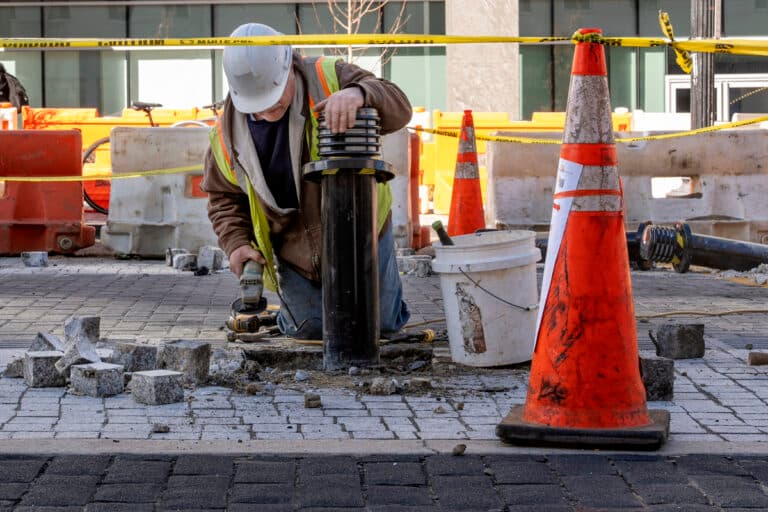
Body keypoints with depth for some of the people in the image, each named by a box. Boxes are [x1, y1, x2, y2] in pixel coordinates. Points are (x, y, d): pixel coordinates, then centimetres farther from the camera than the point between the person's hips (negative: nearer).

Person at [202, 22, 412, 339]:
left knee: (383, 324, 9)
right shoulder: (228, 134, -13)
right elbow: (223, 197, 2)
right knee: (310, 331, 10)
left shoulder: (327, 78, -21)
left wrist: (358, 93, -52)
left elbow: (398, 108, -31)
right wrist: (236, 243, -15)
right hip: (295, 251, 2)